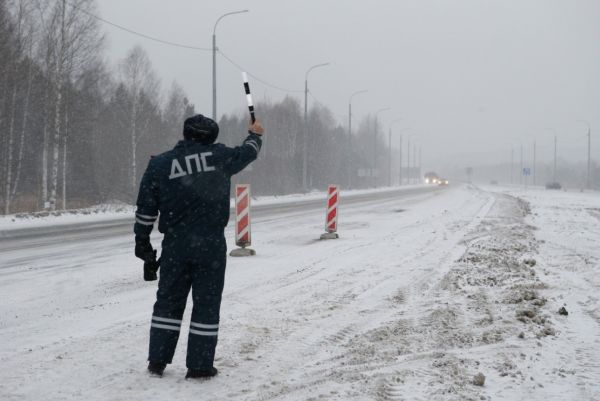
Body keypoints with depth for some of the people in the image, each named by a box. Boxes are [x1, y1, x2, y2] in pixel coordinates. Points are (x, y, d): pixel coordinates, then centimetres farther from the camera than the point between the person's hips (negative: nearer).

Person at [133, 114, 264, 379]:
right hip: (211, 245, -2)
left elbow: (146, 210, 2)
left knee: (168, 300, 12)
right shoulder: (219, 156, -2)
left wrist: (142, 243, 11)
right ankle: (199, 365, 7)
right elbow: (247, 153, 18)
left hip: (175, 245, 2)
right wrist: (255, 135, 39)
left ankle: (157, 360, 14)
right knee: (207, 302, 5)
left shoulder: (159, 165, 1)